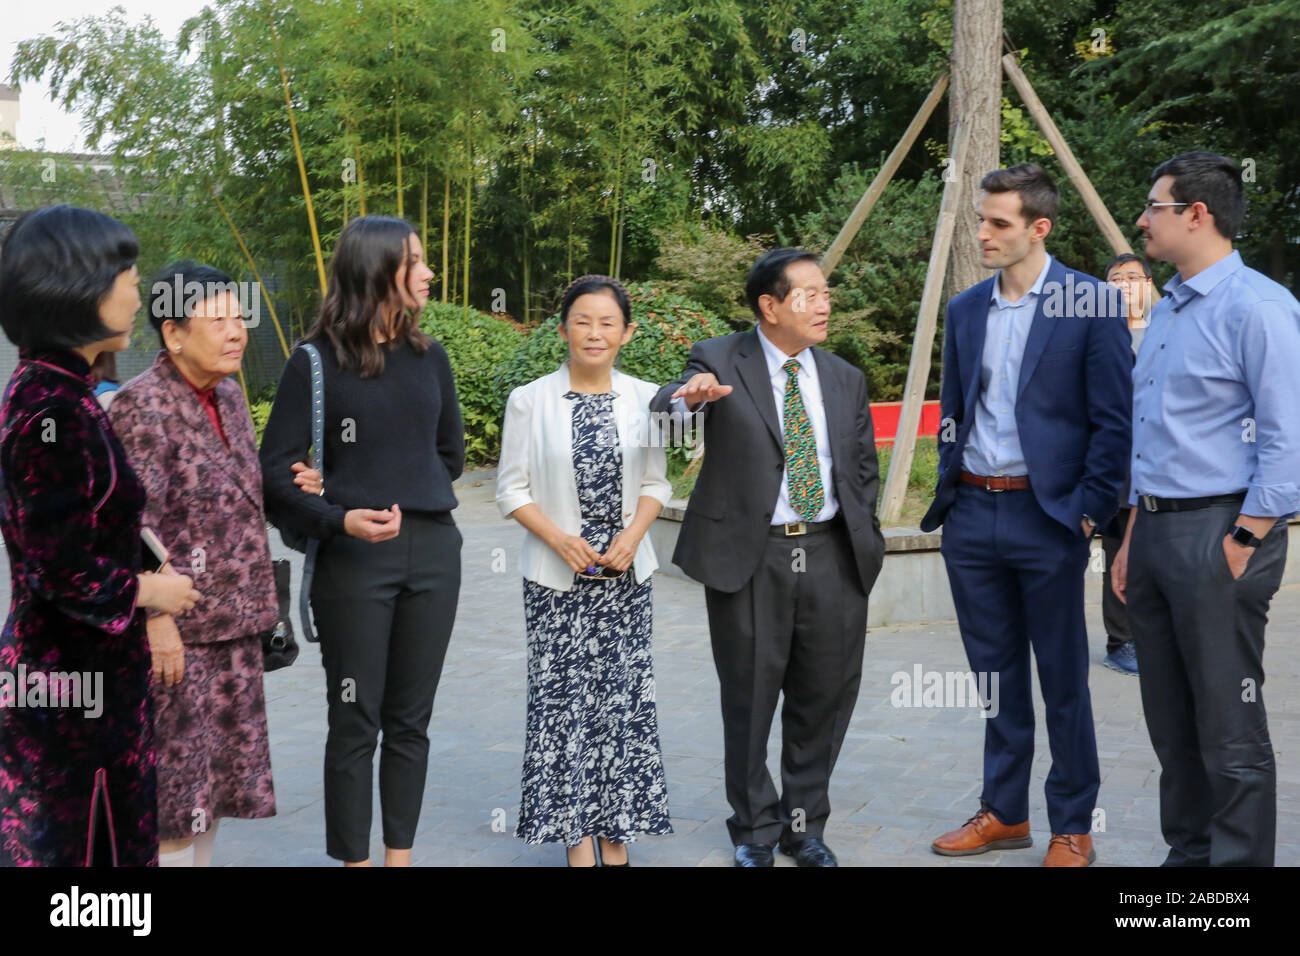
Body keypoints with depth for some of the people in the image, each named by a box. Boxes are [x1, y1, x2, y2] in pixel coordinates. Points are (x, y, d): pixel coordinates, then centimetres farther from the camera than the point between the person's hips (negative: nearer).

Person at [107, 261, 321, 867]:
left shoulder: (228, 395, 10)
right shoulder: (142, 405, -15)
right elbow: (135, 522, -20)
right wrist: (158, 618, -23)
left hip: (232, 619, 8)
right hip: (174, 620, -8)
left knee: (222, 758, 15)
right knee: (176, 761, -1)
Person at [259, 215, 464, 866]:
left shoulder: (429, 356, 8)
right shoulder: (317, 361, -6)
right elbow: (276, 473, -9)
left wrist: (412, 496, 6)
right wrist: (341, 519, -22)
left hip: (432, 551, 5)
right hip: (353, 559, -4)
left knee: (410, 720, 11)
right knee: (356, 724, 2)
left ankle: (400, 855, 21)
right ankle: (354, 858, 13)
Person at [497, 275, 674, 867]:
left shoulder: (644, 398, 3)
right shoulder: (530, 400, -3)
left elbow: (656, 481, 9)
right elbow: (512, 489, -1)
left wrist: (632, 536, -9)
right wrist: (559, 540, -14)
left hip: (625, 574, 2)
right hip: (556, 577, -2)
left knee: (624, 698, 4)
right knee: (565, 699, 0)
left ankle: (617, 835, 17)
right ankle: (576, 839, 13)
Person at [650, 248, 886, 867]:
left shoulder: (845, 379, 11)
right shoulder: (720, 361, -2)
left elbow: (864, 470, 18)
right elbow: (661, 412, -20)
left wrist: (864, 548, 11)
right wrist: (689, 397, -43)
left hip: (832, 557, 4)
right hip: (749, 559, -3)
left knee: (824, 699, 9)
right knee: (749, 701, 6)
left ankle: (805, 823, 28)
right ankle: (755, 828, 24)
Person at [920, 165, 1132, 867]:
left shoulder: (1092, 303, -6)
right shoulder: (965, 310, 10)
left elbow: (1114, 419, -7)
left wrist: (1089, 510, -11)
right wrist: (950, 489, 10)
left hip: (1047, 516, -5)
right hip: (971, 515, 5)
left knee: (1063, 681, 5)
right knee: (995, 674, 14)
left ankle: (1072, 828, 17)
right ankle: (1003, 812, 26)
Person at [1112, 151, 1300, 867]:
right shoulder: (1164, 313, 16)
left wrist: (1241, 547, -16)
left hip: (1216, 534, -9)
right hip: (1155, 532, 9)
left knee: (1229, 731, -1)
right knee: (1170, 723, 15)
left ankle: (1238, 860, 10)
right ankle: (1188, 853, 27)